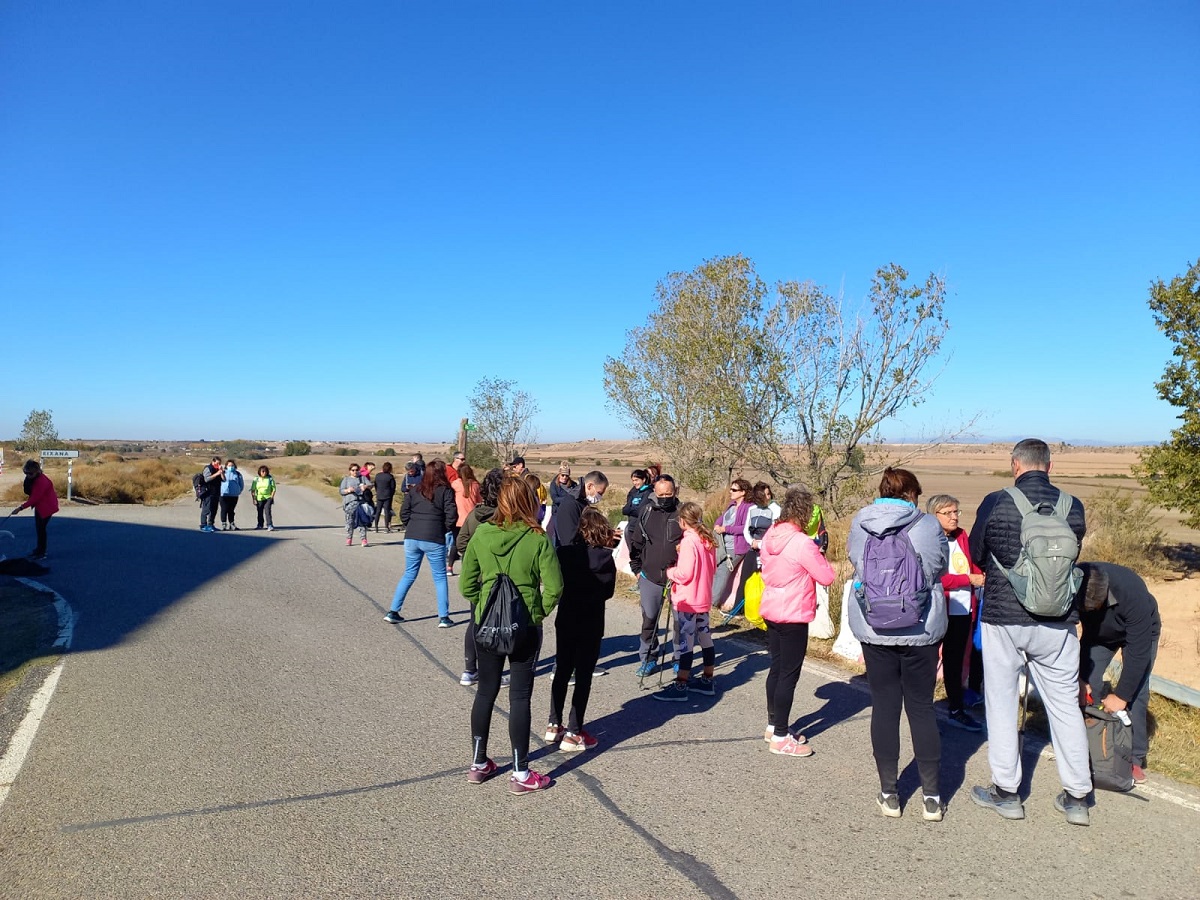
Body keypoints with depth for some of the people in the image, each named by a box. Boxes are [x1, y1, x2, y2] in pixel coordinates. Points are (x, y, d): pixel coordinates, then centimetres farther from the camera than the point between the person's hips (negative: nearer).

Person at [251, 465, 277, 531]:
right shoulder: (256, 479, 3)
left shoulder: (270, 479, -1)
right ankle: (260, 525, 30)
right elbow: (252, 490, 5)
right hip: (259, 498, 3)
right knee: (260, 512, 13)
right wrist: (254, 499, -2)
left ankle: (270, 525, -22)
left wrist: (271, 497, -8)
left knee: (267, 510, -18)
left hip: (268, 498, -3)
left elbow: (273, 489, 1)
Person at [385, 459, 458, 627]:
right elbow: (451, 514, -10)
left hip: (411, 538, 4)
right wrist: (444, 529, 5)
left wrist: (412, 527, 15)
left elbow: (404, 512, 6)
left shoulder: (415, 490, 9)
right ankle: (443, 617, 6)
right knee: (440, 577, 7)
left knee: (409, 575, 18)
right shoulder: (445, 490, -3)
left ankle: (393, 612, 19)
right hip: (434, 540, -4)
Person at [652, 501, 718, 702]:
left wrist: (669, 572, -6)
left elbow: (684, 574, -22)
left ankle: (680, 687, 0)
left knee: (684, 642, -4)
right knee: (705, 638, 15)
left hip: (686, 601, -9)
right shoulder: (708, 541, 6)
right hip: (703, 599, 9)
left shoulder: (689, 542, -19)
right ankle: (707, 681, 26)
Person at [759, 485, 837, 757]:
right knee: (789, 674, 1)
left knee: (777, 669, 18)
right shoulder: (802, 543, -21)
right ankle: (780, 738, 8)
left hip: (771, 612, 8)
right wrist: (819, 555, 1)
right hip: (793, 616, -8)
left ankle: (773, 726, 29)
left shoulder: (769, 536, 2)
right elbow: (826, 577, -15)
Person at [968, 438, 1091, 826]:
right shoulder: (1073, 506, -4)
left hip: (1003, 619, -2)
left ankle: (1006, 791, 19)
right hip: (1058, 623, 3)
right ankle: (1078, 797, 24)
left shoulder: (995, 503, -11)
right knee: (1065, 705, 15)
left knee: (1001, 702, 11)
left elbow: (977, 556, 1)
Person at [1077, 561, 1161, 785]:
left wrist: (1121, 695, -27)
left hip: (1140, 633, -3)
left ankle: (1136, 759, 3)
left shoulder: (1133, 593, -42)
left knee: (1134, 694, -11)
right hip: (1097, 632, 3)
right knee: (1087, 686, -7)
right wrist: (1081, 677, -19)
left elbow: (1139, 651, -33)